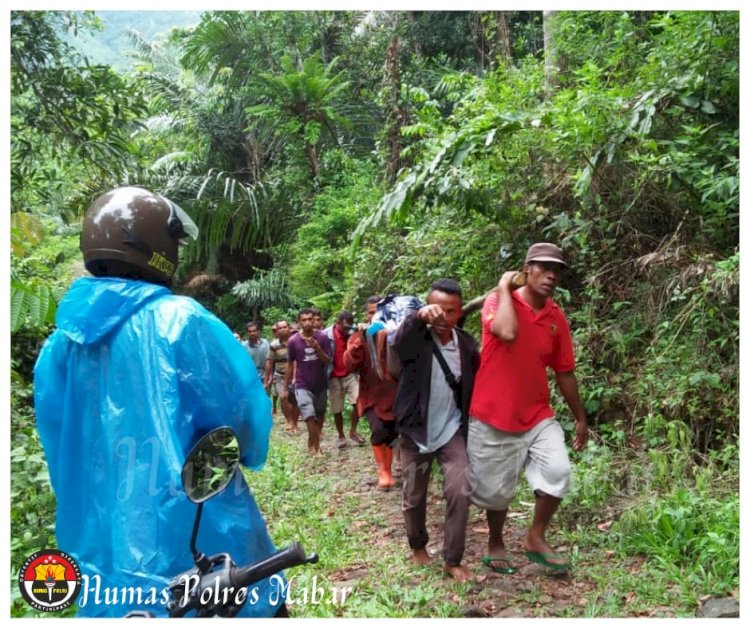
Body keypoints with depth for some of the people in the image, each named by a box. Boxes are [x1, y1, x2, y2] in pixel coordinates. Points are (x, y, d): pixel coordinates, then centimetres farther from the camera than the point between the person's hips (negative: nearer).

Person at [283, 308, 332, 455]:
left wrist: (317, 348, -25)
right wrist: (285, 388, 3)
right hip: (303, 386, -2)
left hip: (321, 385, 2)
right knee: (309, 416, -13)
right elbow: (290, 365, 2)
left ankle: (313, 442, 33)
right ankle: (316, 446, 3)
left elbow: (327, 361, -8)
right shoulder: (293, 341, -8)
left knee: (319, 415, 13)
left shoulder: (322, 337, -8)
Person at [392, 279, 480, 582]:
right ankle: (418, 547, 38)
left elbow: (475, 385, 9)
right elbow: (398, 341, -39)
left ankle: (452, 560, 9)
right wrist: (419, 316, -59)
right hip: (416, 431, -2)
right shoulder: (416, 338, -13)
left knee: (459, 492, -8)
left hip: (452, 431, 2)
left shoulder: (467, 344, -2)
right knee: (414, 497, 12)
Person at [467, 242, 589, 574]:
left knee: (558, 472, -13)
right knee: (497, 489, 9)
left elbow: (564, 372, 11)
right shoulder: (498, 301, -12)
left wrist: (580, 419, 15)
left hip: (538, 416, 4)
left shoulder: (557, 317, 3)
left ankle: (536, 538, 12)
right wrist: (504, 288, -22)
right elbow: (507, 333, -36)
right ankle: (495, 545, 36)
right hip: (493, 416, -4)